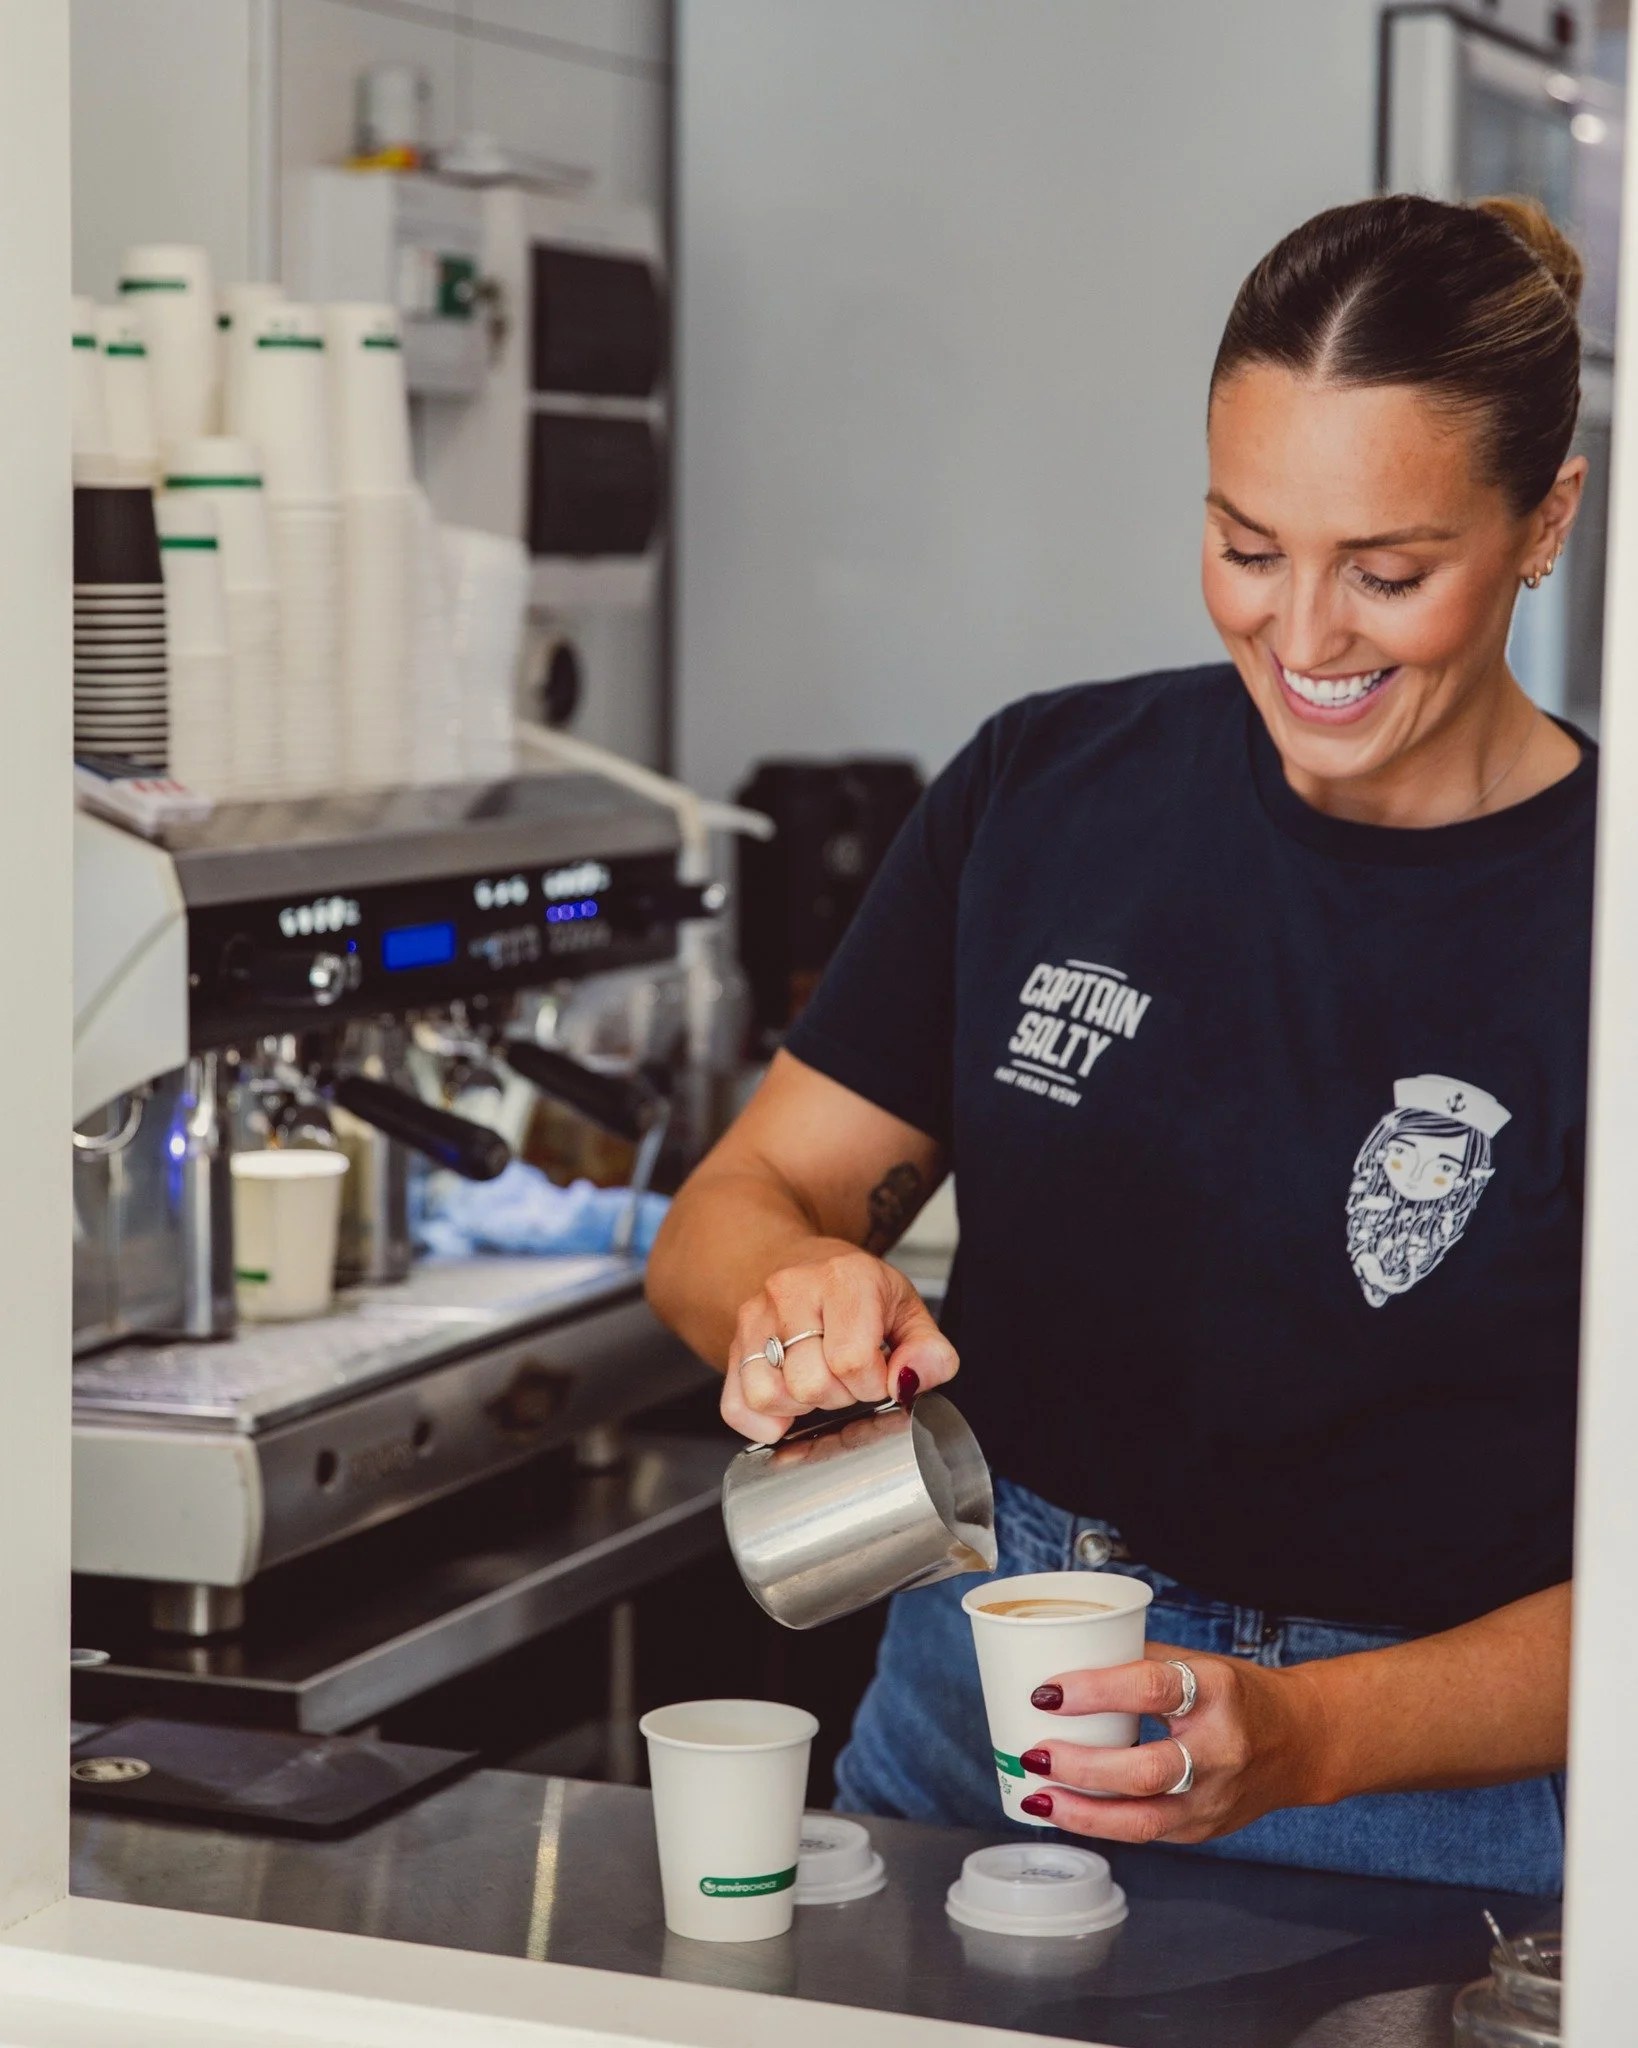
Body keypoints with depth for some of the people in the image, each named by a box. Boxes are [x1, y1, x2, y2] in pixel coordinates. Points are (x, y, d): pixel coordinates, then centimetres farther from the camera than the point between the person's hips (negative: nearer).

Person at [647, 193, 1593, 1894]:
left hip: (1412, 1818, -3)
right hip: (960, 1728, 4)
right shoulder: (1050, 790, 4)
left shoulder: (1592, 921, -8)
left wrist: (1302, 1736, -24)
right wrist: (794, 1291, -18)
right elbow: (724, 1218, 4)